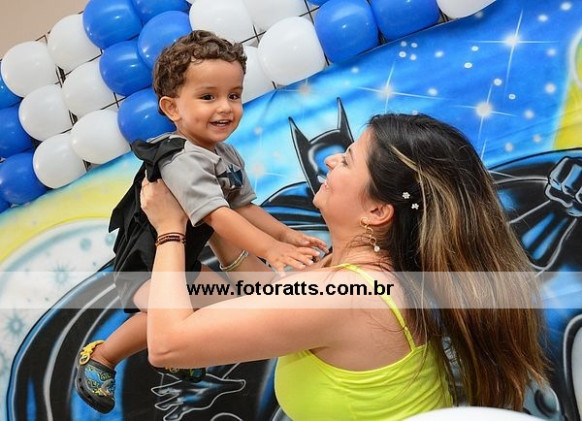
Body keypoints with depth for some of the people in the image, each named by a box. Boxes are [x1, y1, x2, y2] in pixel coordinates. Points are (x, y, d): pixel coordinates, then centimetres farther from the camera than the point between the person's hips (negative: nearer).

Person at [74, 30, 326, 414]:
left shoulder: (229, 157, -1)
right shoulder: (183, 160, -31)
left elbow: (245, 207, 1)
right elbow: (218, 216, -40)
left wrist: (285, 234, -12)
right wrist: (270, 249, -47)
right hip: (145, 262, -9)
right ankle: (100, 357, -5)